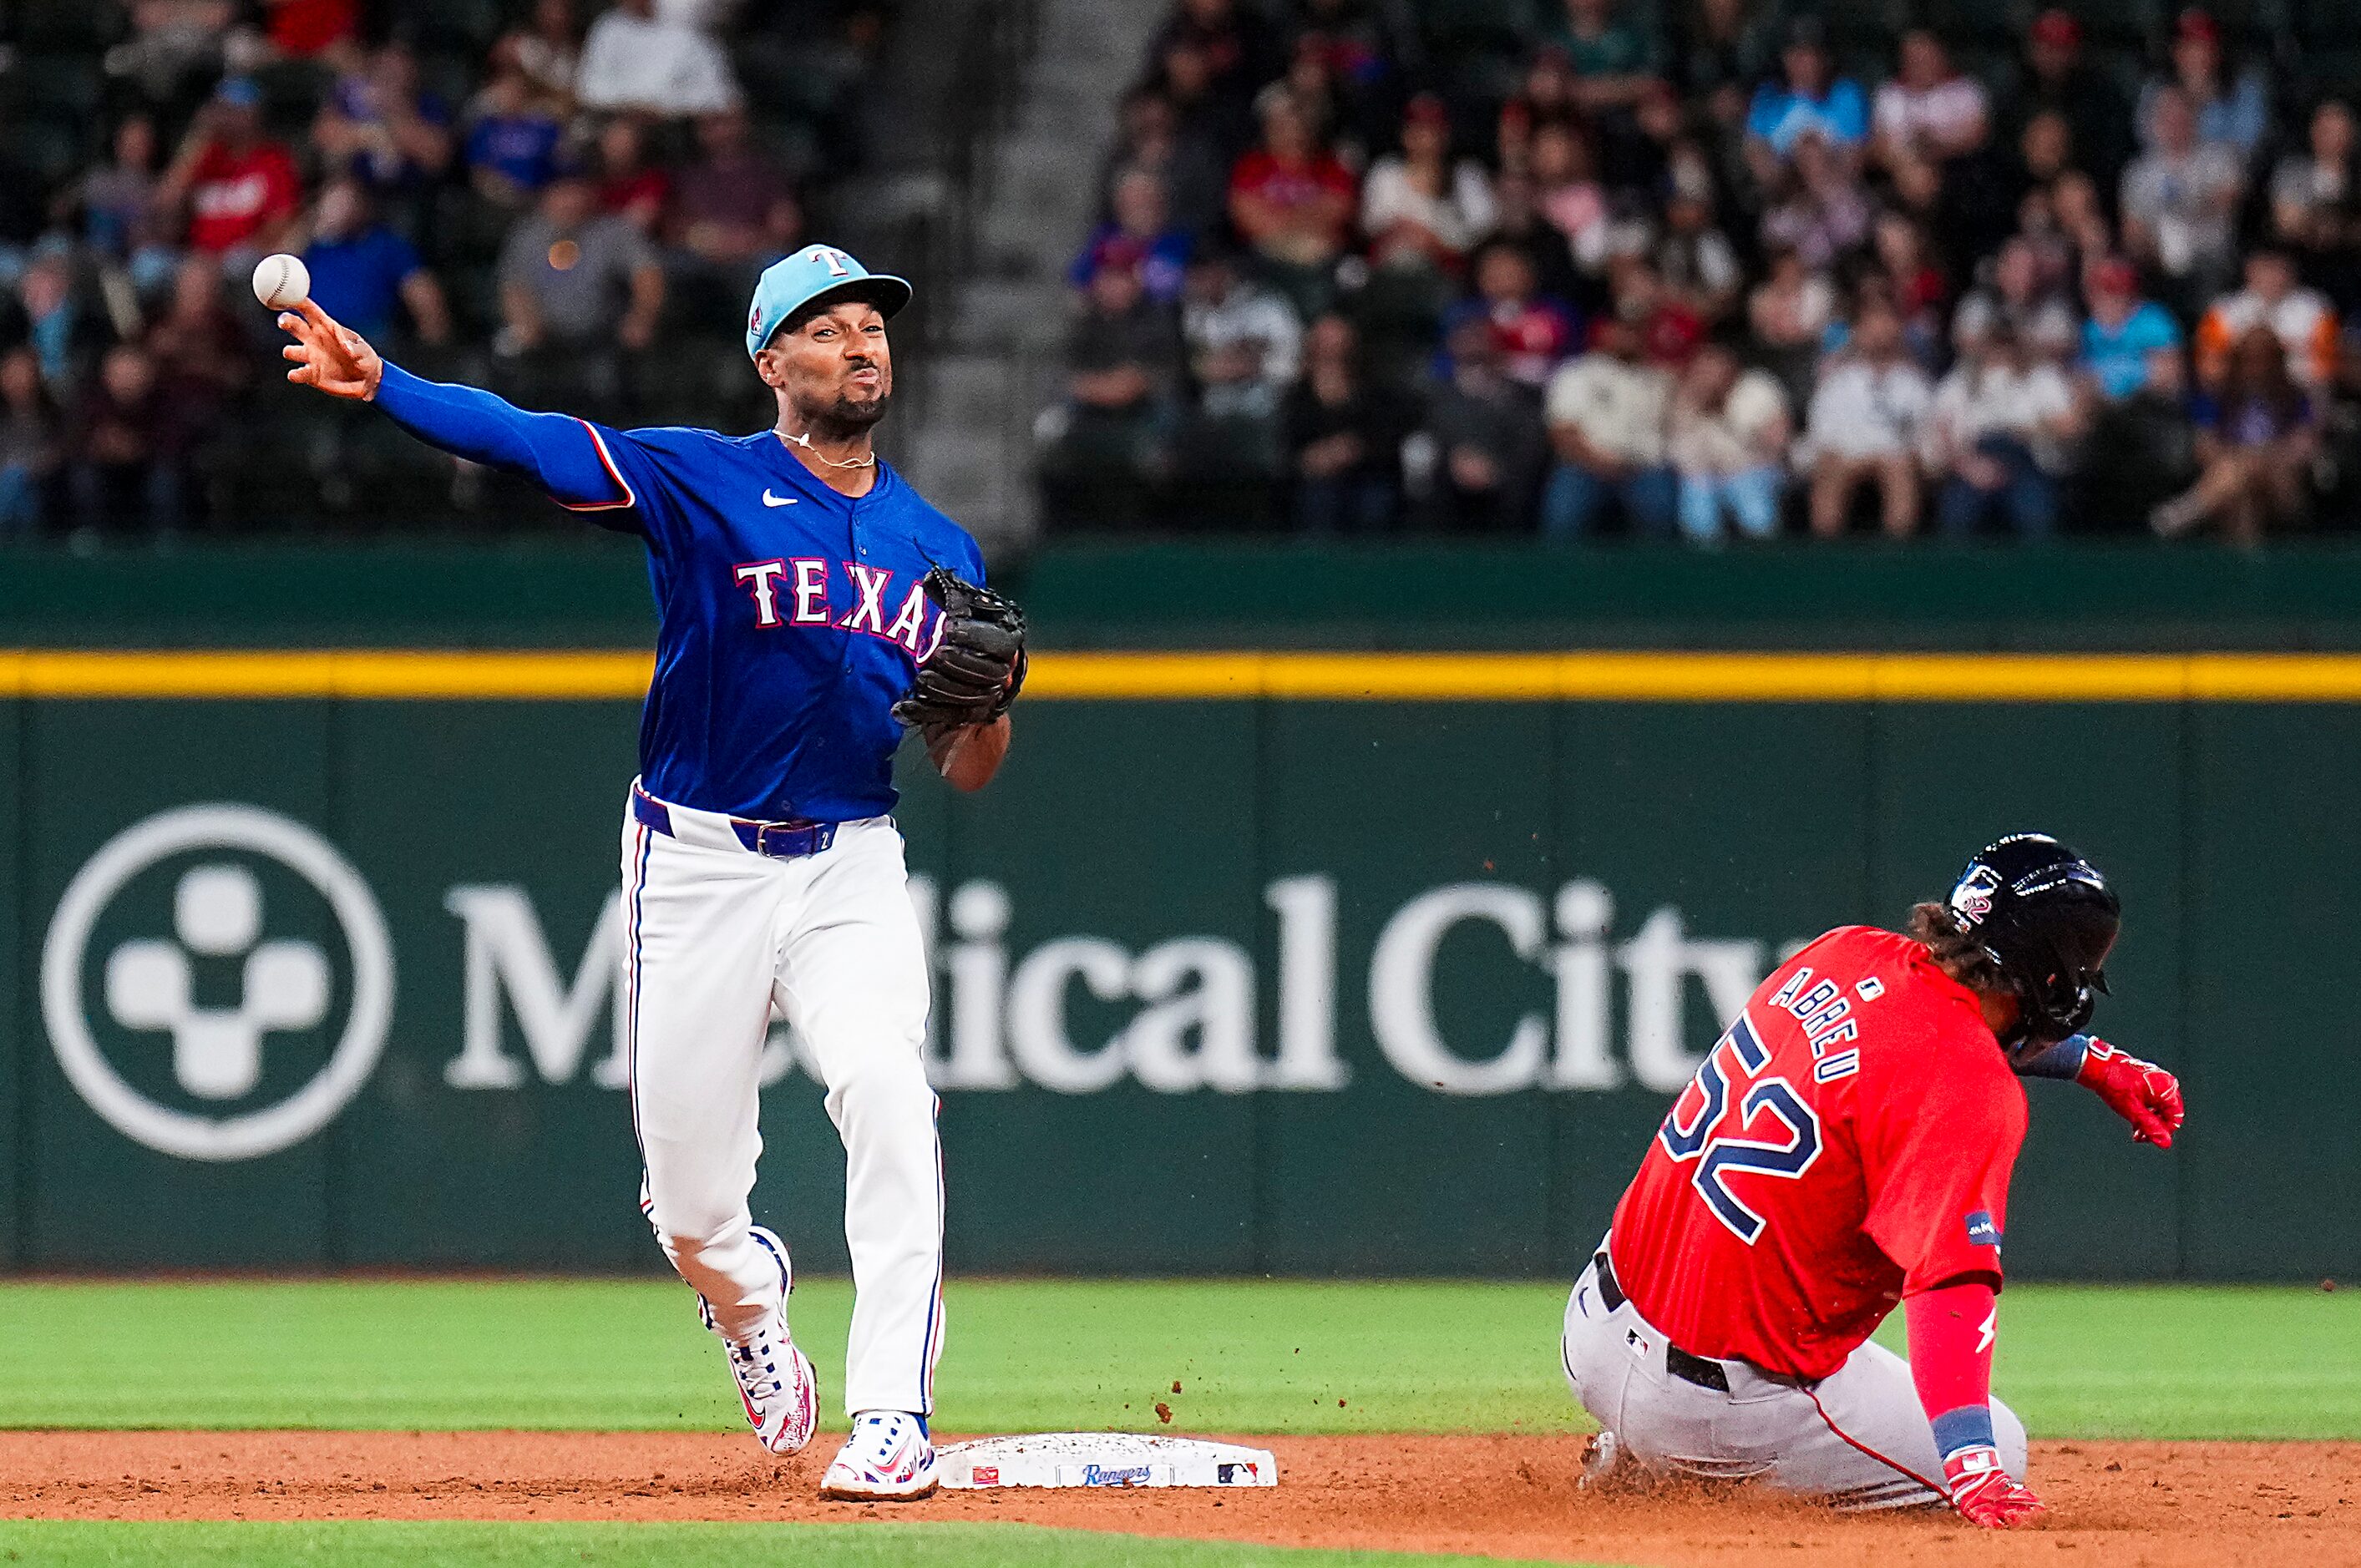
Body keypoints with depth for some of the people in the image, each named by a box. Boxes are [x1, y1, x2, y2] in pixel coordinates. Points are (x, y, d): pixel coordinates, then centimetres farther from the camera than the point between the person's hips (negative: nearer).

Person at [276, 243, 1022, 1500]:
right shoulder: (700, 481, -2)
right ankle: (749, 1304, 39)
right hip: (696, 864, -2)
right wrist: (380, 386, -33)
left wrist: (984, 697, -12)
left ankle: (892, 1419, -23)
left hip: (849, 868, 2)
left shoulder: (936, 549, 10)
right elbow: (527, 443, -17)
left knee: (885, 1090, -25)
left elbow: (966, 773, 12)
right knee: (690, 1203, 2)